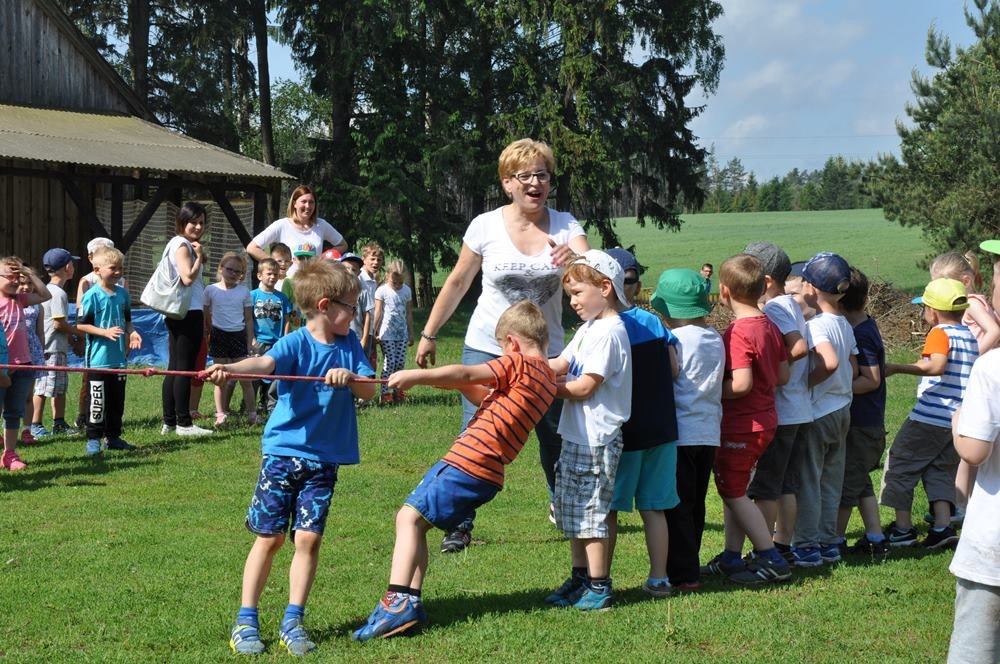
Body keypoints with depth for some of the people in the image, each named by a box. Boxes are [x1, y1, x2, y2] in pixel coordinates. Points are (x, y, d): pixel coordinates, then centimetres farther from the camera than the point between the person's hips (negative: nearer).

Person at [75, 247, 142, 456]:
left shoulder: (123, 293, 8)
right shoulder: (92, 296, -11)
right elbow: (82, 325, -12)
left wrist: (131, 333, 0)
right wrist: (105, 332, -21)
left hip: (119, 358, 6)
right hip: (98, 358, -6)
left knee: (117, 399, 13)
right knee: (98, 401, -3)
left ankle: (113, 436, 23)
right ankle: (93, 439, 6)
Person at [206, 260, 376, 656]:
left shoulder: (349, 345, 6)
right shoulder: (296, 343, -11)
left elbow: (369, 390, 2)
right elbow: (265, 362, -29)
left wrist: (349, 377, -21)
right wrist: (230, 369, -50)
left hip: (324, 458, 4)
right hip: (284, 450, -3)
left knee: (308, 537, -2)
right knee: (269, 537, 1)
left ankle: (293, 622, 8)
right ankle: (245, 621, 10)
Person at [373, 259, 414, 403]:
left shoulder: (406, 290, 5)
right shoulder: (382, 290, -7)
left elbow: (409, 314, 11)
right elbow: (378, 313, -7)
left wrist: (411, 333, 12)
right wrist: (374, 333, -8)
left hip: (402, 333, 4)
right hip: (386, 333, -4)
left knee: (400, 362, 3)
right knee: (389, 363, -6)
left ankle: (396, 390, 16)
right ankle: (385, 393, 0)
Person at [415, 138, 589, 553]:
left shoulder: (564, 225, -6)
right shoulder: (486, 226, -7)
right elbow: (458, 282, 4)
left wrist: (575, 258, -46)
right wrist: (429, 335, 8)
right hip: (486, 348, -1)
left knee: (555, 438, 11)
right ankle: (460, 525, 5)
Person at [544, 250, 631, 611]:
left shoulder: (609, 332, -16)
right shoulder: (588, 329, 16)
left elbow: (584, 387, -19)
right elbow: (560, 365, 11)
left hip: (597, 439, -10)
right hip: (577, 435, 10)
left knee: (590, 513, -4)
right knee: (570, 511, 15)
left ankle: (599, 588, 3)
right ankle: (580, 579, 25)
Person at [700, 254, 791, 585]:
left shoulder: (738, 333, -21)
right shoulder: (770, 326, 6)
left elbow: (741, 384, -28)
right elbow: (783, 376, 9)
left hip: (742, 425, -9)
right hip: (765, 418, 9)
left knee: (734, 492, 1)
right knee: (732, 488, 18)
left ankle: (771, 560, 2)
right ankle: (731, 557, 24)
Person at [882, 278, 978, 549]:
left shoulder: (940, 333, -12)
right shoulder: (970, 336, 12)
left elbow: (937, 366, -29)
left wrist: (898, 368, -27)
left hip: (930, 417, -7)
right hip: (960, 420, 7)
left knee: (900, 465, 6)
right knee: (941, 471, 16)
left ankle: (903, 528, 6)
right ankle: (943, 525, 1)